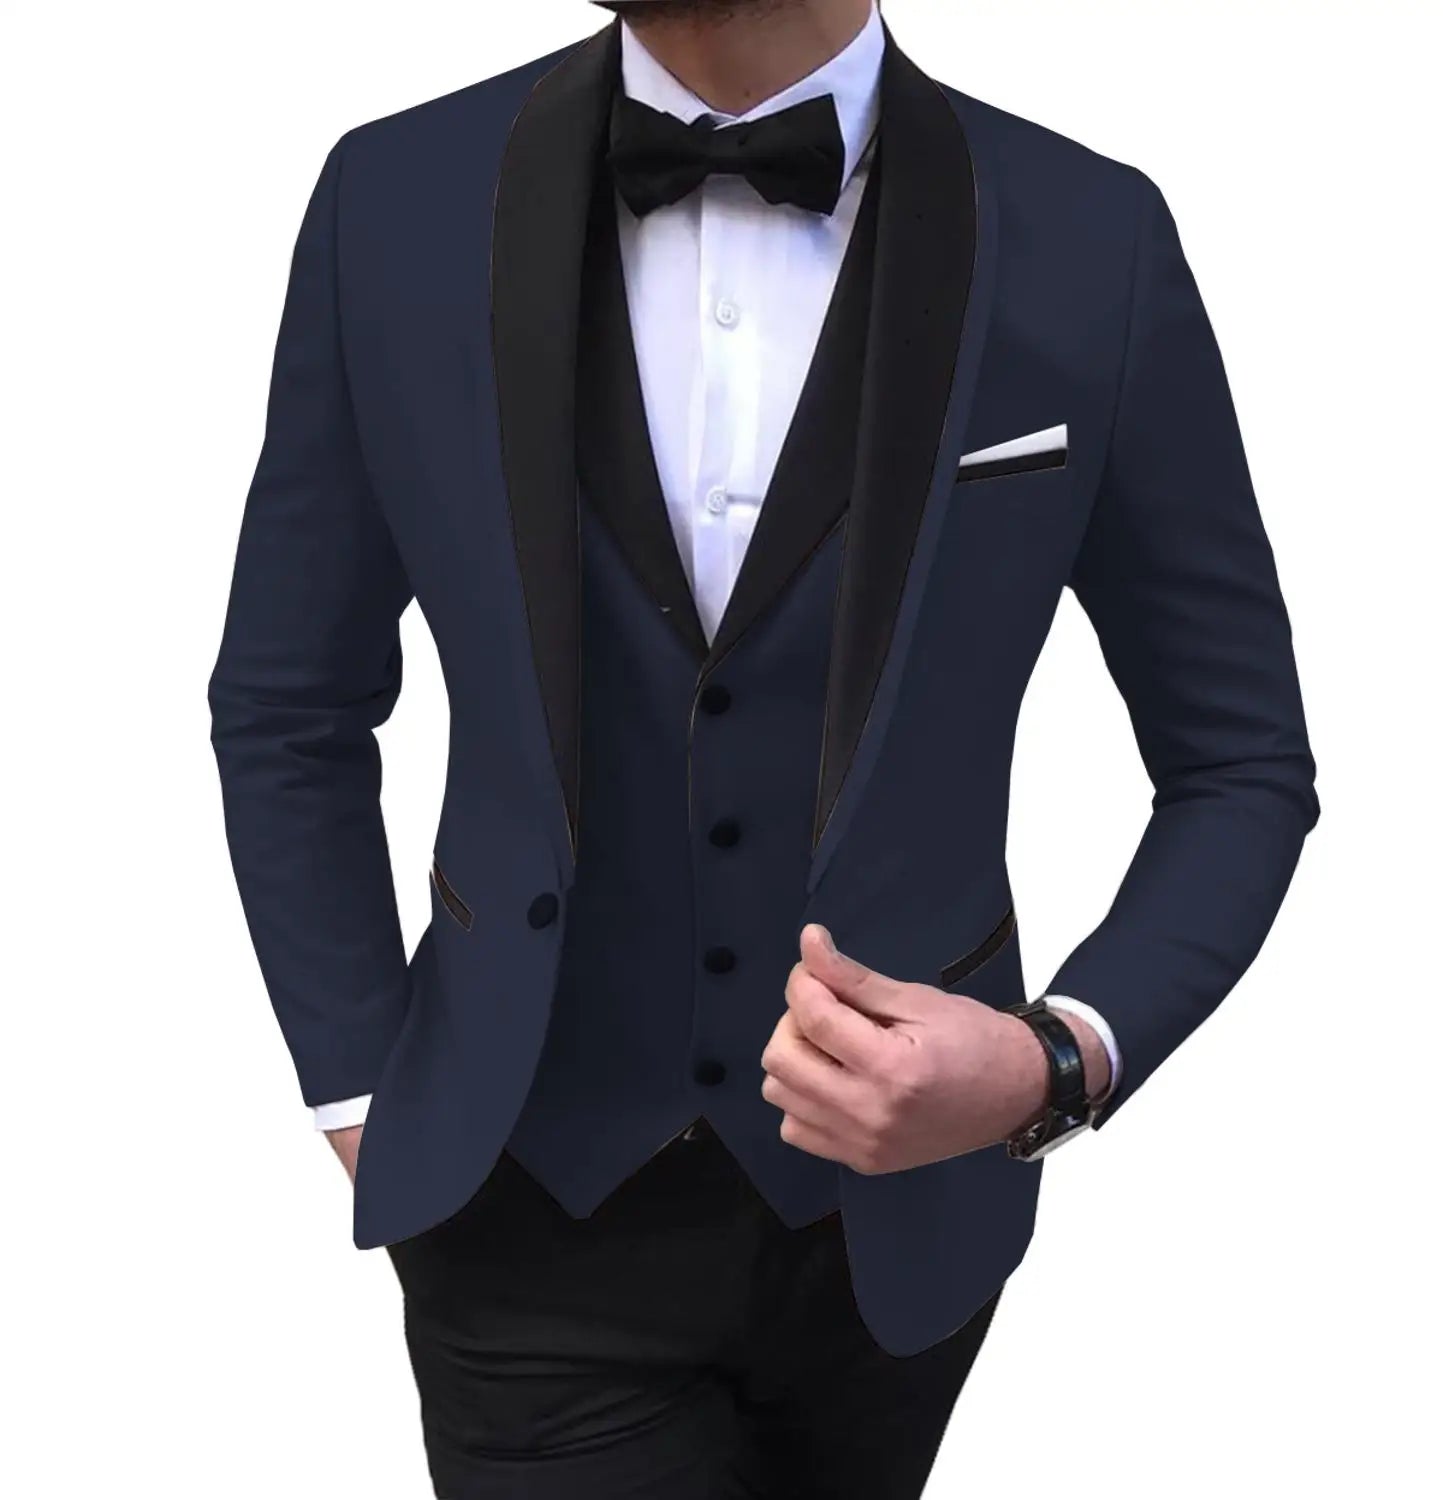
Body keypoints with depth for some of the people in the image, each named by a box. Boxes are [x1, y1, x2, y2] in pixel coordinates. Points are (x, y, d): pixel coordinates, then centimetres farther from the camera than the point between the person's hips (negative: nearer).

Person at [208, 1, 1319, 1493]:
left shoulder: (1092, 242, -12)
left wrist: (1064, 1062, -18)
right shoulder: (394, 200, -8)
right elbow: (290, 711, 3)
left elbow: (1242, 762, -3)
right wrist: (363, 1098, 0)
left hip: (895, 1198, 1)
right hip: (536, 1201, 0)